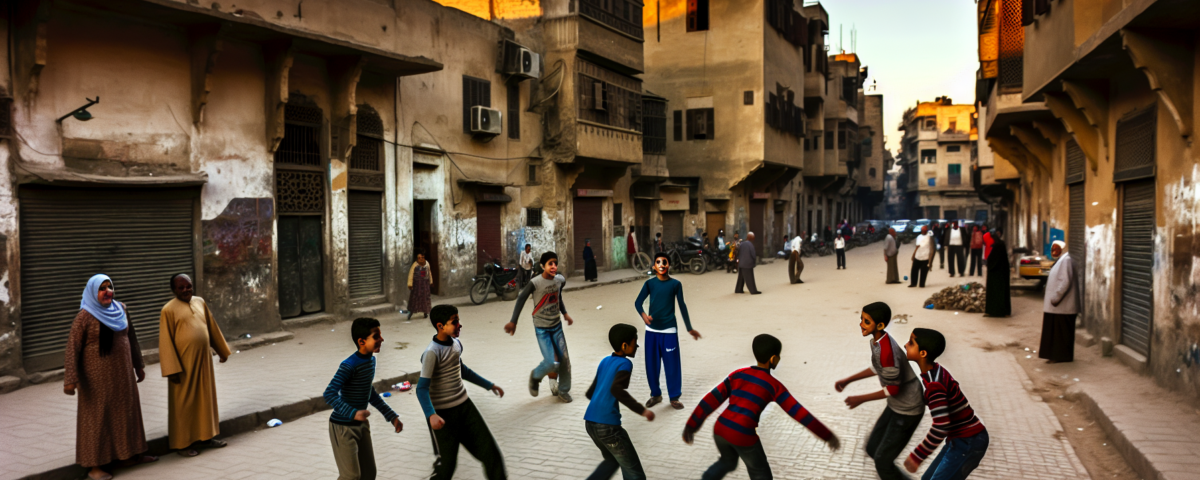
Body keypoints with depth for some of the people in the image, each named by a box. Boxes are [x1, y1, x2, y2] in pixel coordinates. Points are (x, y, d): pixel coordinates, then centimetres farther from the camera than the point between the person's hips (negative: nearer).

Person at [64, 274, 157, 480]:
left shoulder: (121, 309, 4)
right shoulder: (85, 316, -13)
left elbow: (131, 339, 14)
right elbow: (72, 348, -15)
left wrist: (139, 366, 18)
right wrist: (70, 379, -20)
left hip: (122, 373, 6)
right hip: (97, 375, -6)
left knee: (126, 410, 13)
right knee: (97, 416, 1)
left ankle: (127, 455, 27)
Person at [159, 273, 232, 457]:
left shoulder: (200, 302, 8)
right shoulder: (169, 310, -9)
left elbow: (212, 327, 18)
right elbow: (166, 341, -10)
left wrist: (222, 350, 23)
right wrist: (172, 369, -15)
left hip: (203, 359, 6)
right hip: (184, 363, -6)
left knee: (205, 397, 12)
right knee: (184, 402, 3)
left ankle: (204, 437, 25)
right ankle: (183, 443, 13)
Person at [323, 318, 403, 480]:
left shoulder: (371, 360, 4)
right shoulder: (349, 365, -23)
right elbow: (330, 394, -28)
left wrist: (391, 416, 16)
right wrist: (353, 413, -39)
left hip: (361, 425, 8)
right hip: (343, 427, -8)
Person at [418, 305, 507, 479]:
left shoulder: (456, 344, 4)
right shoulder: (432, 353, -20)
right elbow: (422, 388, -23)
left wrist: (489, 385, 26)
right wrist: (431, 415, -38)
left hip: (464, 405, 7)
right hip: (443, 412, -7)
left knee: (489, 450, 4)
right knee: (447, 462, 0)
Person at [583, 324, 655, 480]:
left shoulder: (605, 361, 14)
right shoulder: (624, 364, -8)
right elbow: (617, 389, -26)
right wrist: (642, 410, -24)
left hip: (590, 422, 8)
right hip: (608, 426, -8)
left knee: (612, 461, 31)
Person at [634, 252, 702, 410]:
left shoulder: (675, 284, -3)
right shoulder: (649, 283, -1)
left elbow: (682, 306, 4)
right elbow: (637, 302, -6)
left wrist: (689, 328, 7)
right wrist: (643, 315, -27)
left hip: (669, 330, -1)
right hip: (652, 330, 1)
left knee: (672, 365, 0)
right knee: (651, 364, 7)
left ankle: (674, 397, 13)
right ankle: (655, 395, 24)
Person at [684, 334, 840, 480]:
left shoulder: (738, 374, 10)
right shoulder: (774, 386, -1)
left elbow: (712, 400, 8)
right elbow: (799, 413, -3)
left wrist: (691, 425, 12)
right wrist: (827, 436, 3)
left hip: (720, 429, 5)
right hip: (743, 436, -5)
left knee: (728, 461, 33)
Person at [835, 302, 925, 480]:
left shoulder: (886, 350, -32)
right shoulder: (877, 340, -2)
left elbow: (894, 389, -25)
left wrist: (861, 399, -16)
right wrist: (848, 380, 13)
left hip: (907, 411, -9)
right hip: (896, 406, 9)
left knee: (882, 461, -2)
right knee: (873, 449, 16)